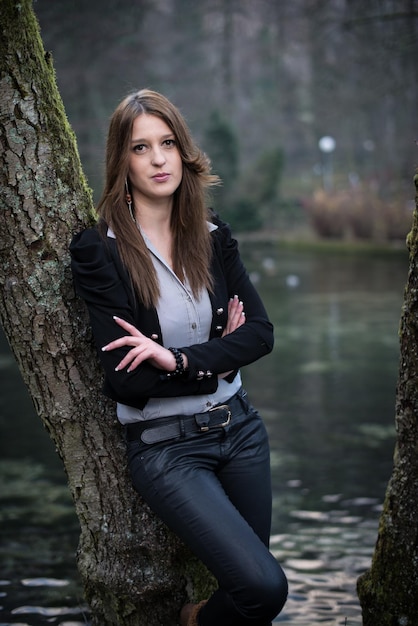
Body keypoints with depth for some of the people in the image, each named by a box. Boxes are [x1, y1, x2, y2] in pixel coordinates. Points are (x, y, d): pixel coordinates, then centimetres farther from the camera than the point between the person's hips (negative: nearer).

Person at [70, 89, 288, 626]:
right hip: (165, 446, -5)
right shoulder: (98, 249, -11)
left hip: (238, 427, 5)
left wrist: (179, 359, -19)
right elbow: (125, 380, -16)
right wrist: (220, 360, -10)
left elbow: (260, 333, -5)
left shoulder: (214, 237, 4)